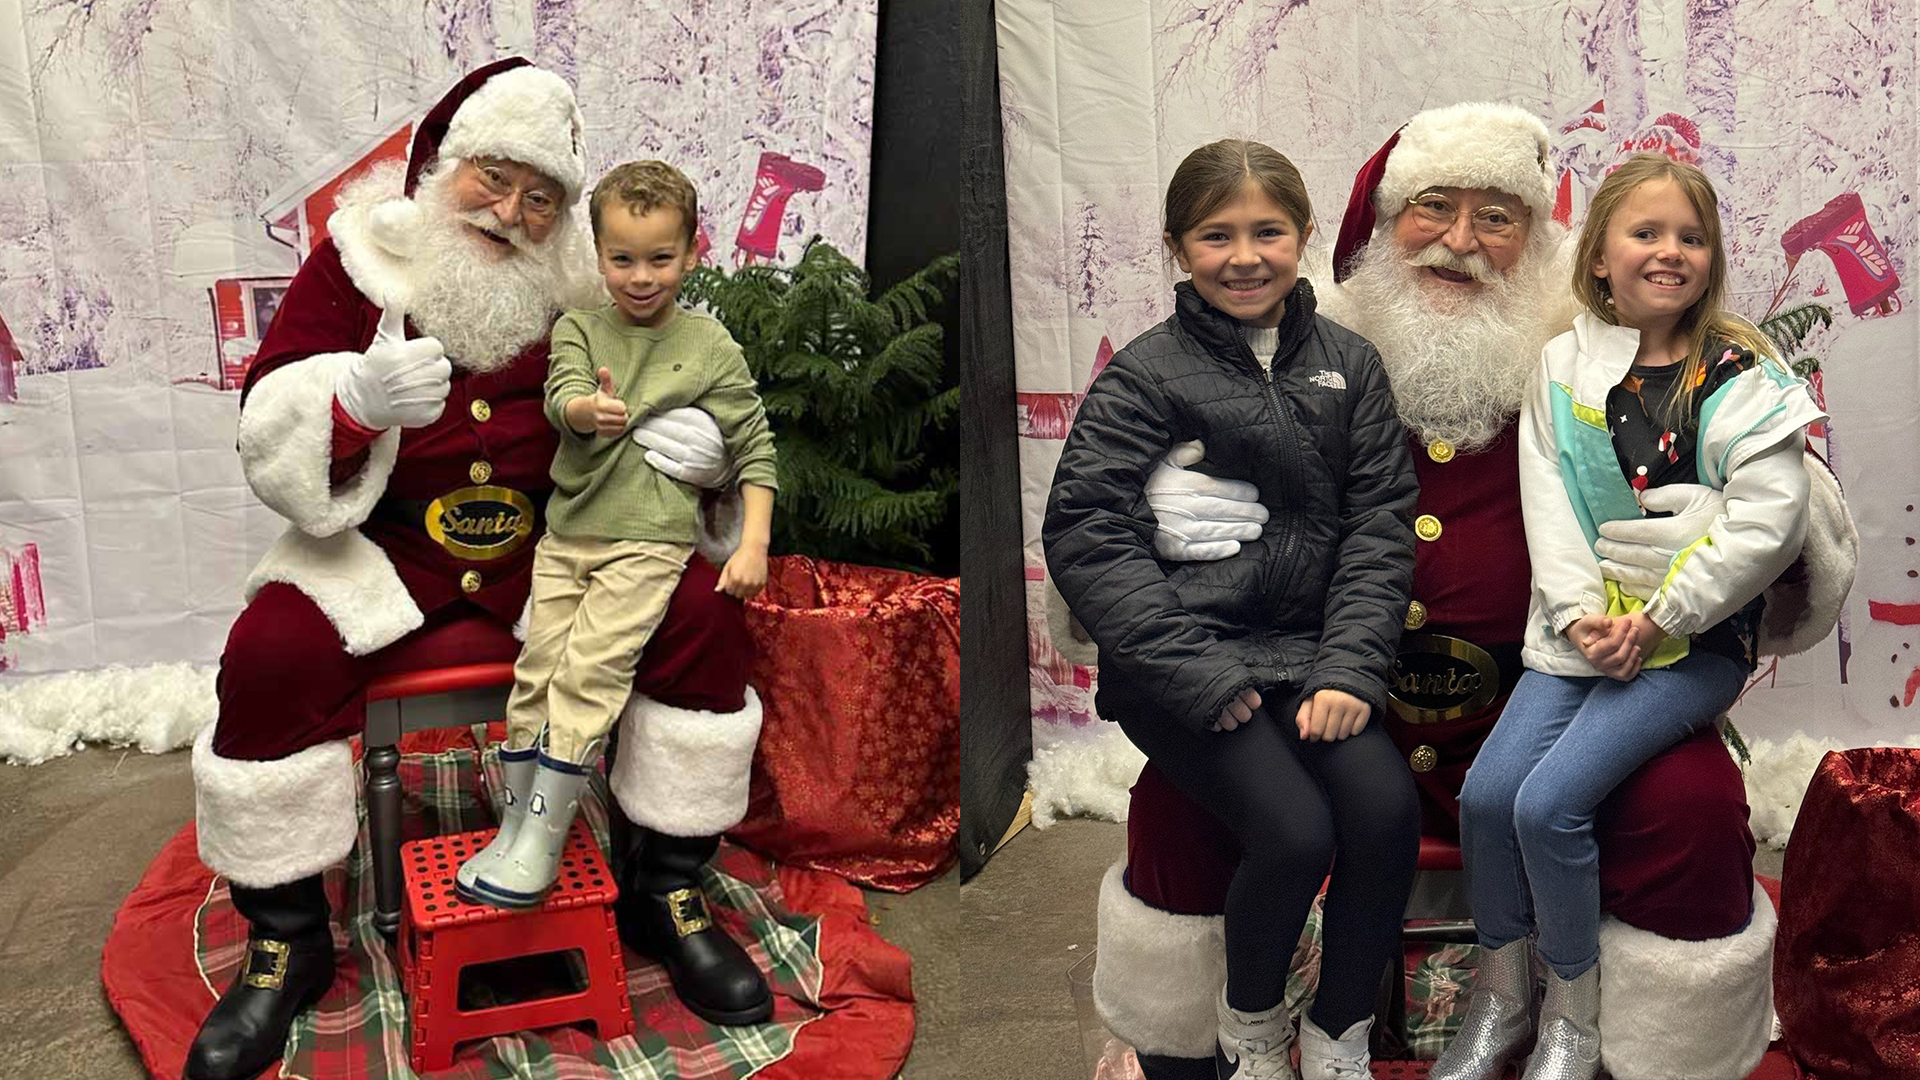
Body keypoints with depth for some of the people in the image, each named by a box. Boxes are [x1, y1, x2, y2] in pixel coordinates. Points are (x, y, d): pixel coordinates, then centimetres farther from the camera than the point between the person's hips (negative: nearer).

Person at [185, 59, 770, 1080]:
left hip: (563, 550, 2)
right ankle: (286, 945, -5)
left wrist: (700, 448, -16)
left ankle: (663, 894, -1)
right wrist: (357, 402, -34)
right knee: (268, 656, -26)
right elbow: (269, 436, -11)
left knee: (705, 616, -19)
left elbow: (674, 397, 9)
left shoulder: (592, 285, -1)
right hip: (384, 553, -1)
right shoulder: (358, 259, -5)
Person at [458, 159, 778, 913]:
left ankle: (542, 843, -6)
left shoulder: (710, 347, -1)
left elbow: (755, 448, 1)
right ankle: (514, 827, 14)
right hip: (566, 532, 4)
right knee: (536, 672, 2)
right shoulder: (579, 328, 6)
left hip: (650, 540, -4)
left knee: (587, 673, -13)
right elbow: (562, 393, -13)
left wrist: (754, 544, -8)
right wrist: (587, 409, -37)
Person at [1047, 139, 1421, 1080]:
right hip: (1182, 666, -3)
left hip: (1306, 652, 4)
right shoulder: (1146, 375, -2)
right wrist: (1204, 677, -16)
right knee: (1297, 833, -23)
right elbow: (1084, 536, -11)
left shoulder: (1347, 365, 10)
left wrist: (1349, 668, -8)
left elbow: (1379, 524, 6)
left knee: (1387, 810, -20)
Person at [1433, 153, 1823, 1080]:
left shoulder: (1740, 377, -3)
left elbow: (1768, 523, -12)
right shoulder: (1563, 366, 7)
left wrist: (1657, 621, -15)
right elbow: (1547, 501, 1)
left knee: (1550, 802, -20)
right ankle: (1499, 994, 10)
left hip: (1695, 642, -4)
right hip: (1582, 629, 4)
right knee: (1486, 790, -14)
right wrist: (1581, 613, -12)